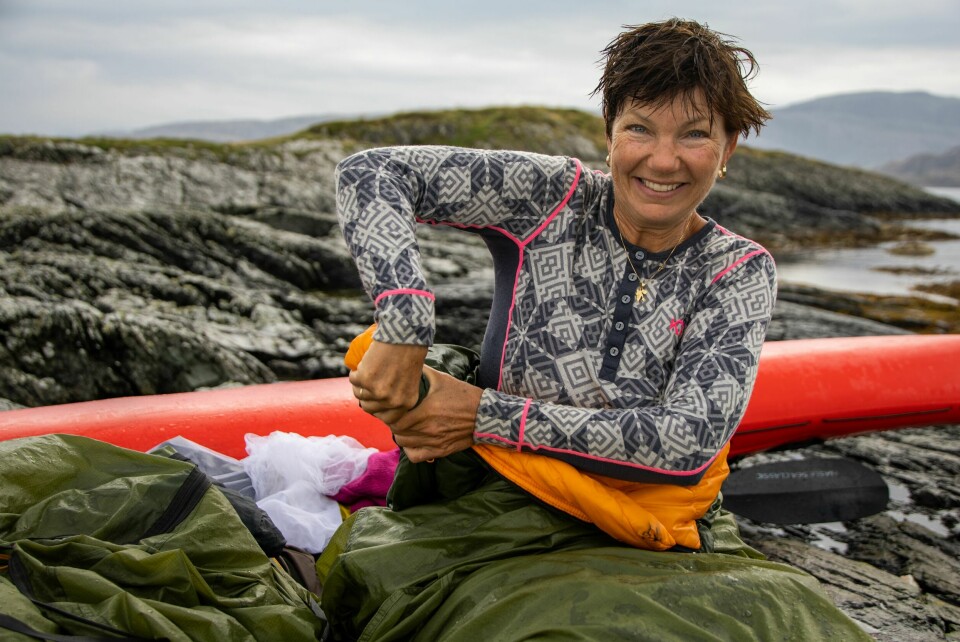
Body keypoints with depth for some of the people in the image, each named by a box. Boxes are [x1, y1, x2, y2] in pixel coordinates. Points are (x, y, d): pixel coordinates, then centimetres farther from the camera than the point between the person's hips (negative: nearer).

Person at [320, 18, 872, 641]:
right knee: (376, 575, -27)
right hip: (494, 506, -1)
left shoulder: (739, 271, 0)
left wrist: (488, 416, -18)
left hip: (647, 531, 2)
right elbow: (371, 174, -10)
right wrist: (403, 331, -27)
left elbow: (693, 437, -12)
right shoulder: (555, 196, -4)